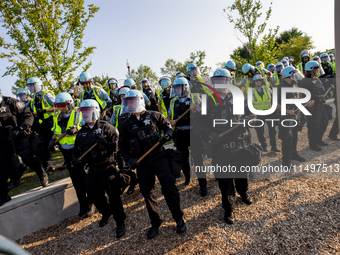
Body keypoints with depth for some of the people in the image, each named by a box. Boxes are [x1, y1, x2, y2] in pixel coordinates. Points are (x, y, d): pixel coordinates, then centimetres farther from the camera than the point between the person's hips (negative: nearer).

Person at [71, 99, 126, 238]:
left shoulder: (106, 127, -6)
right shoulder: (81, 132, 12)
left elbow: (118, 144, -13)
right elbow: (77, 149, 21)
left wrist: (106, 144, -30)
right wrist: (75, 159, 1)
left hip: (107, 167, -6)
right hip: (92, 169, 7)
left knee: (113, 195, -5)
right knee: (93, 196, 16)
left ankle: (120, 223, 10)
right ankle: (106, 213, 44)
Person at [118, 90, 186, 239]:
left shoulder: (154, 116, 0)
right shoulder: (126, 124, 7)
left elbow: (168, 126, 8)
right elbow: (123, 145, 10)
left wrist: (166, 136, -14)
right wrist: (128, 159, -6)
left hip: (159, 158, -3)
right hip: (142, 164, 3)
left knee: (169, 188, -6)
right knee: (147, 193, 10)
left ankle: (179, 218, 17)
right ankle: (155, 223, 30)